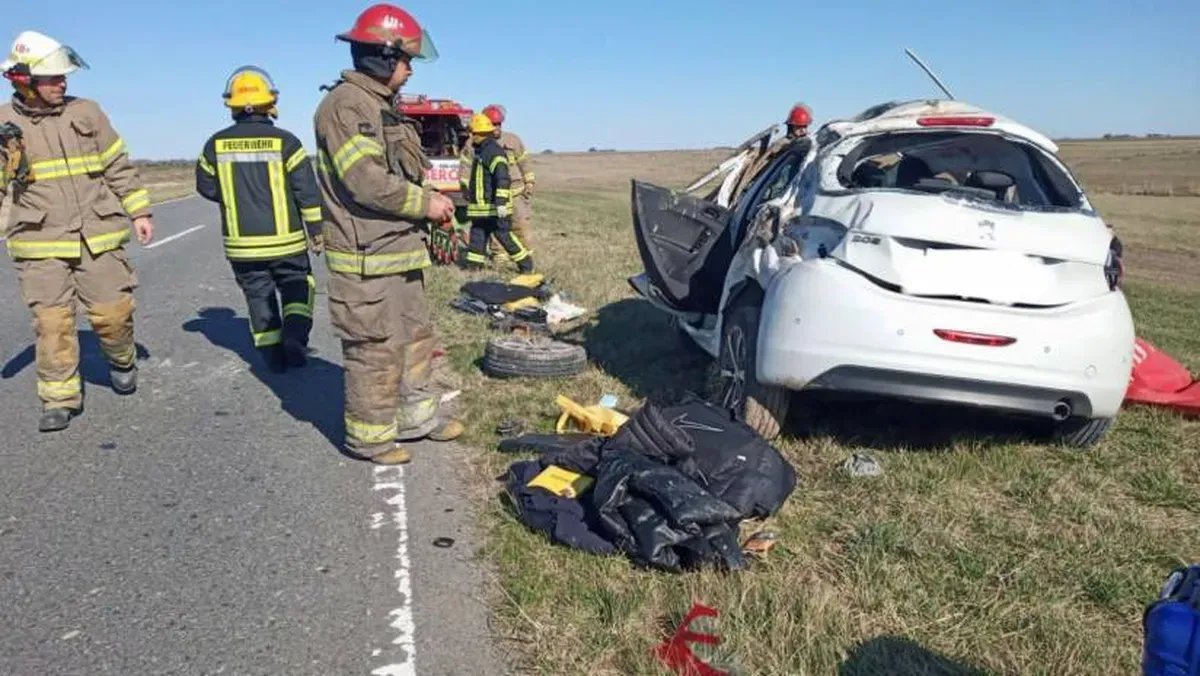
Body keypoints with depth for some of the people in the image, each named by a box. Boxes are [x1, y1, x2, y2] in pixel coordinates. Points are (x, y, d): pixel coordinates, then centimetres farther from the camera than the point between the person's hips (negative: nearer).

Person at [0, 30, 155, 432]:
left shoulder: (87, 113, 5)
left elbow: (119, 167, 10)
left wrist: (139, 211, 7)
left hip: (99, 237, 1)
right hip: (41, 246, 0)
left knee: (113, 312, 1)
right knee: (52, 323, -2)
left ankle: (122, 361, 32)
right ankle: (60, 398, 11)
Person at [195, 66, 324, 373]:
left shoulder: (216, 144, -1)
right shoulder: (284, 141, -9)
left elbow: (206, 186, 9)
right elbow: (307, 190, -8)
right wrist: (316, 230, 0)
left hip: (241, 243, 2)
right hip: (284, 240, -2)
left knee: (258, 296, 13)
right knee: (297, 289, 14)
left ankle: (273, 356, 16)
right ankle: (294, 336, -8)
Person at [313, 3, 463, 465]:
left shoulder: (383, 107, 18)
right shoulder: (346, 105, -14)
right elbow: (366, 182, -23)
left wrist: (429, 197, 7)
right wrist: (424, 203, -14)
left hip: (400, 250, 11)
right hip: (367, 257, -10)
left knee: (415, 336, 17)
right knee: (377, 348, -3)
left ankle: (415, 415, 30)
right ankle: (368, 435, 11)